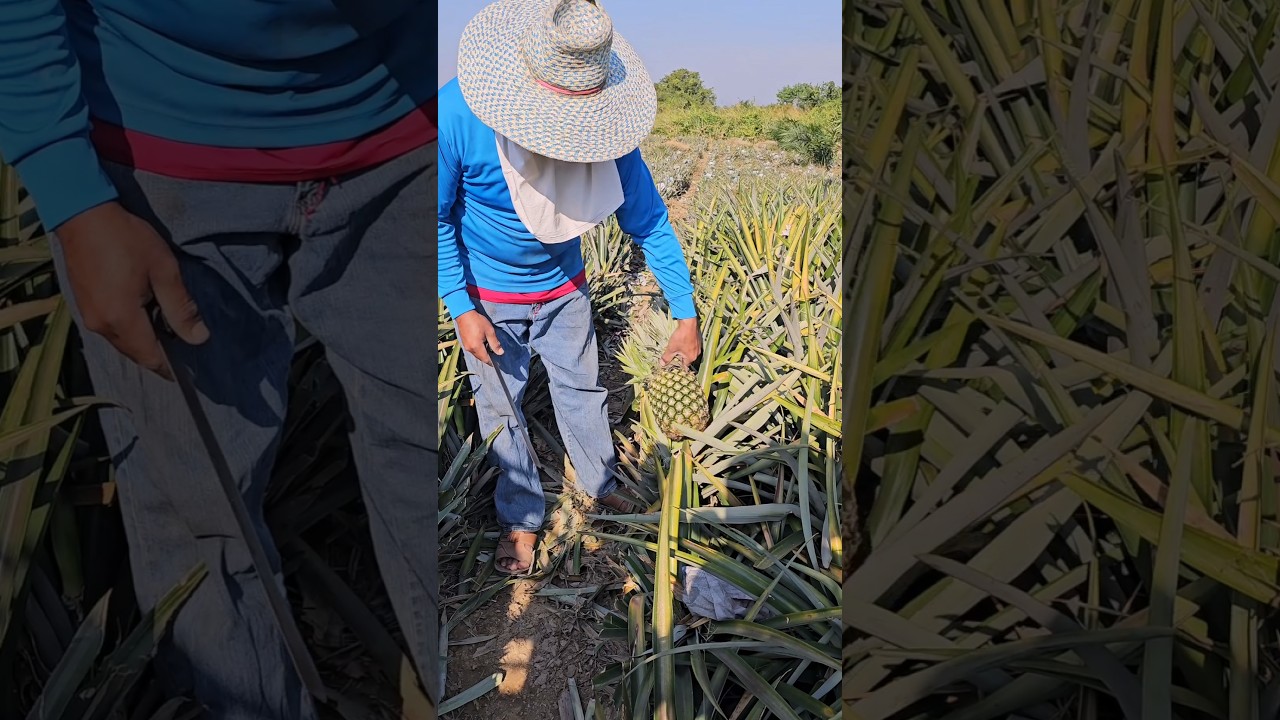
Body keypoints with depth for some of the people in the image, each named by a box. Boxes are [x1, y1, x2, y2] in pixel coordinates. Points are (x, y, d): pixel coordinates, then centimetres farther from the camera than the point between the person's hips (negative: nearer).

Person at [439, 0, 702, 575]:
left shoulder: (604, 126, -24)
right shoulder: (458, 115, -31)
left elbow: (649, 222, -14)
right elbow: (439, 219, -16)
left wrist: (686, 316, -13)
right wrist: (461, 310, -18)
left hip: (563, 288, 2)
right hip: (486, 296, -2)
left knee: (582, 387, 17)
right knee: (500, 405, 9)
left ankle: (600, 485, 41)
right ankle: (522, 517, 30)